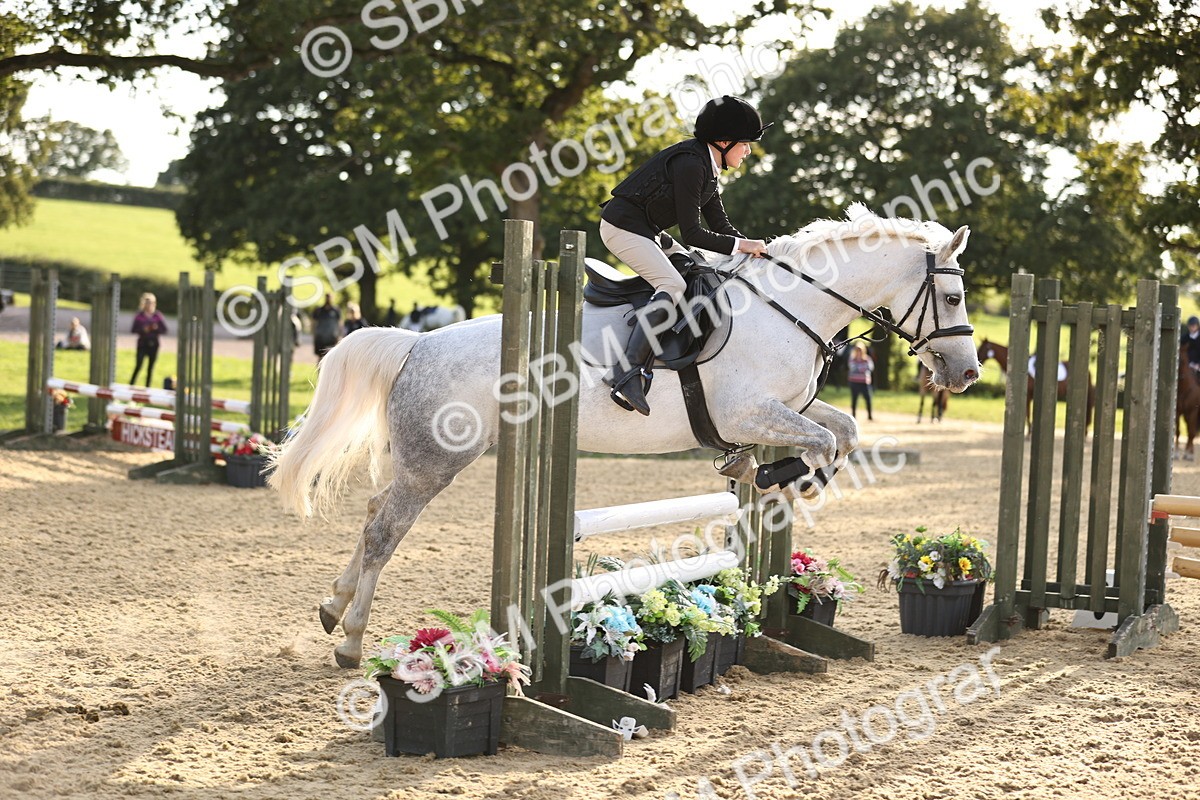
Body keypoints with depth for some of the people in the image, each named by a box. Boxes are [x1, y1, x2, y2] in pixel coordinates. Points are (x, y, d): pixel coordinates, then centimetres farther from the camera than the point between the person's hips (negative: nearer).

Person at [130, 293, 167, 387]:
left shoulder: (157, 316, 3)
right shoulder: (139, 316, -1)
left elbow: (164, 329, 5)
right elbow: (134, 330, -2)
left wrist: (157, 328, -15)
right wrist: (143, 330, -19)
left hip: (153, 343, 2)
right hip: (142, 343, -2)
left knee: (150, 367, 5)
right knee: (139, 366, -10)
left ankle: (147, 387, 11)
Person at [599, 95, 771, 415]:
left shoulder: (707, 167, 10)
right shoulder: (690, 163, -21)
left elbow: (720, 225, 13)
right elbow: (691, 233, -21)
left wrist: (756, 246, 0)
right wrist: (740, 245, -17)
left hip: (645, 231, 11)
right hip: (623, 227, -11)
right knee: (673, 285, -25)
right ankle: (626, 374, -34)